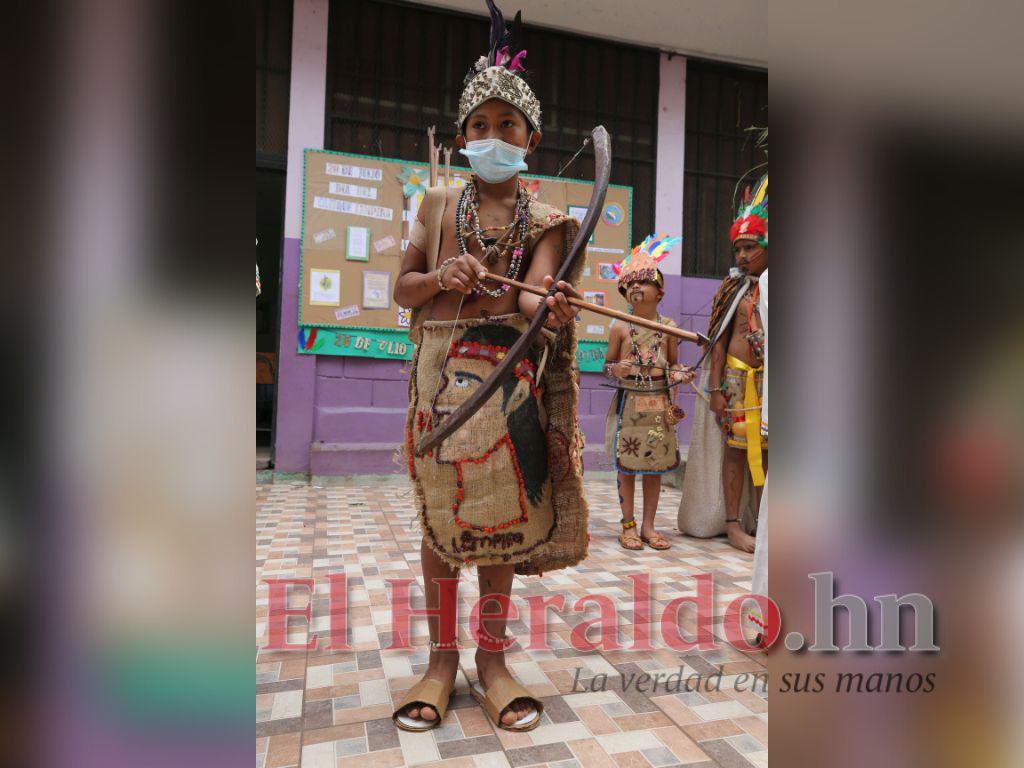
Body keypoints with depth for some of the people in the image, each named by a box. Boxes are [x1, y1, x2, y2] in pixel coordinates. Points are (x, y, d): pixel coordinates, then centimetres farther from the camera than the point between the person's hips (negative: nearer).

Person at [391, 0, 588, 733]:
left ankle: (492, 659, 22)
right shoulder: (437, 206, 8)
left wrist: (543, 305, -36)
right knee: (439, 514, 4)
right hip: (441, 375, 1)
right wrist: (439, 277, -12)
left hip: (511, 380, 0)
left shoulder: (544, 220, 4)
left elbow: (534, 290, -12)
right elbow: (403, 289, 9)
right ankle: (442, 658, 22)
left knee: (503, 512, 4)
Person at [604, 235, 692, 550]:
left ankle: (648, 526, 19)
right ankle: (628, 526, 14)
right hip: (629, 400, -2)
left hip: (660, 400, 2)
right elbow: (608, 364, 5)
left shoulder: (668, 326, 4)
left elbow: (673, 362, 12)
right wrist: (616, 369, -16)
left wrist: (679, 374, -7)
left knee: (656, 463, 7)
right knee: (626, 462, 1)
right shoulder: (620, 327, 0)